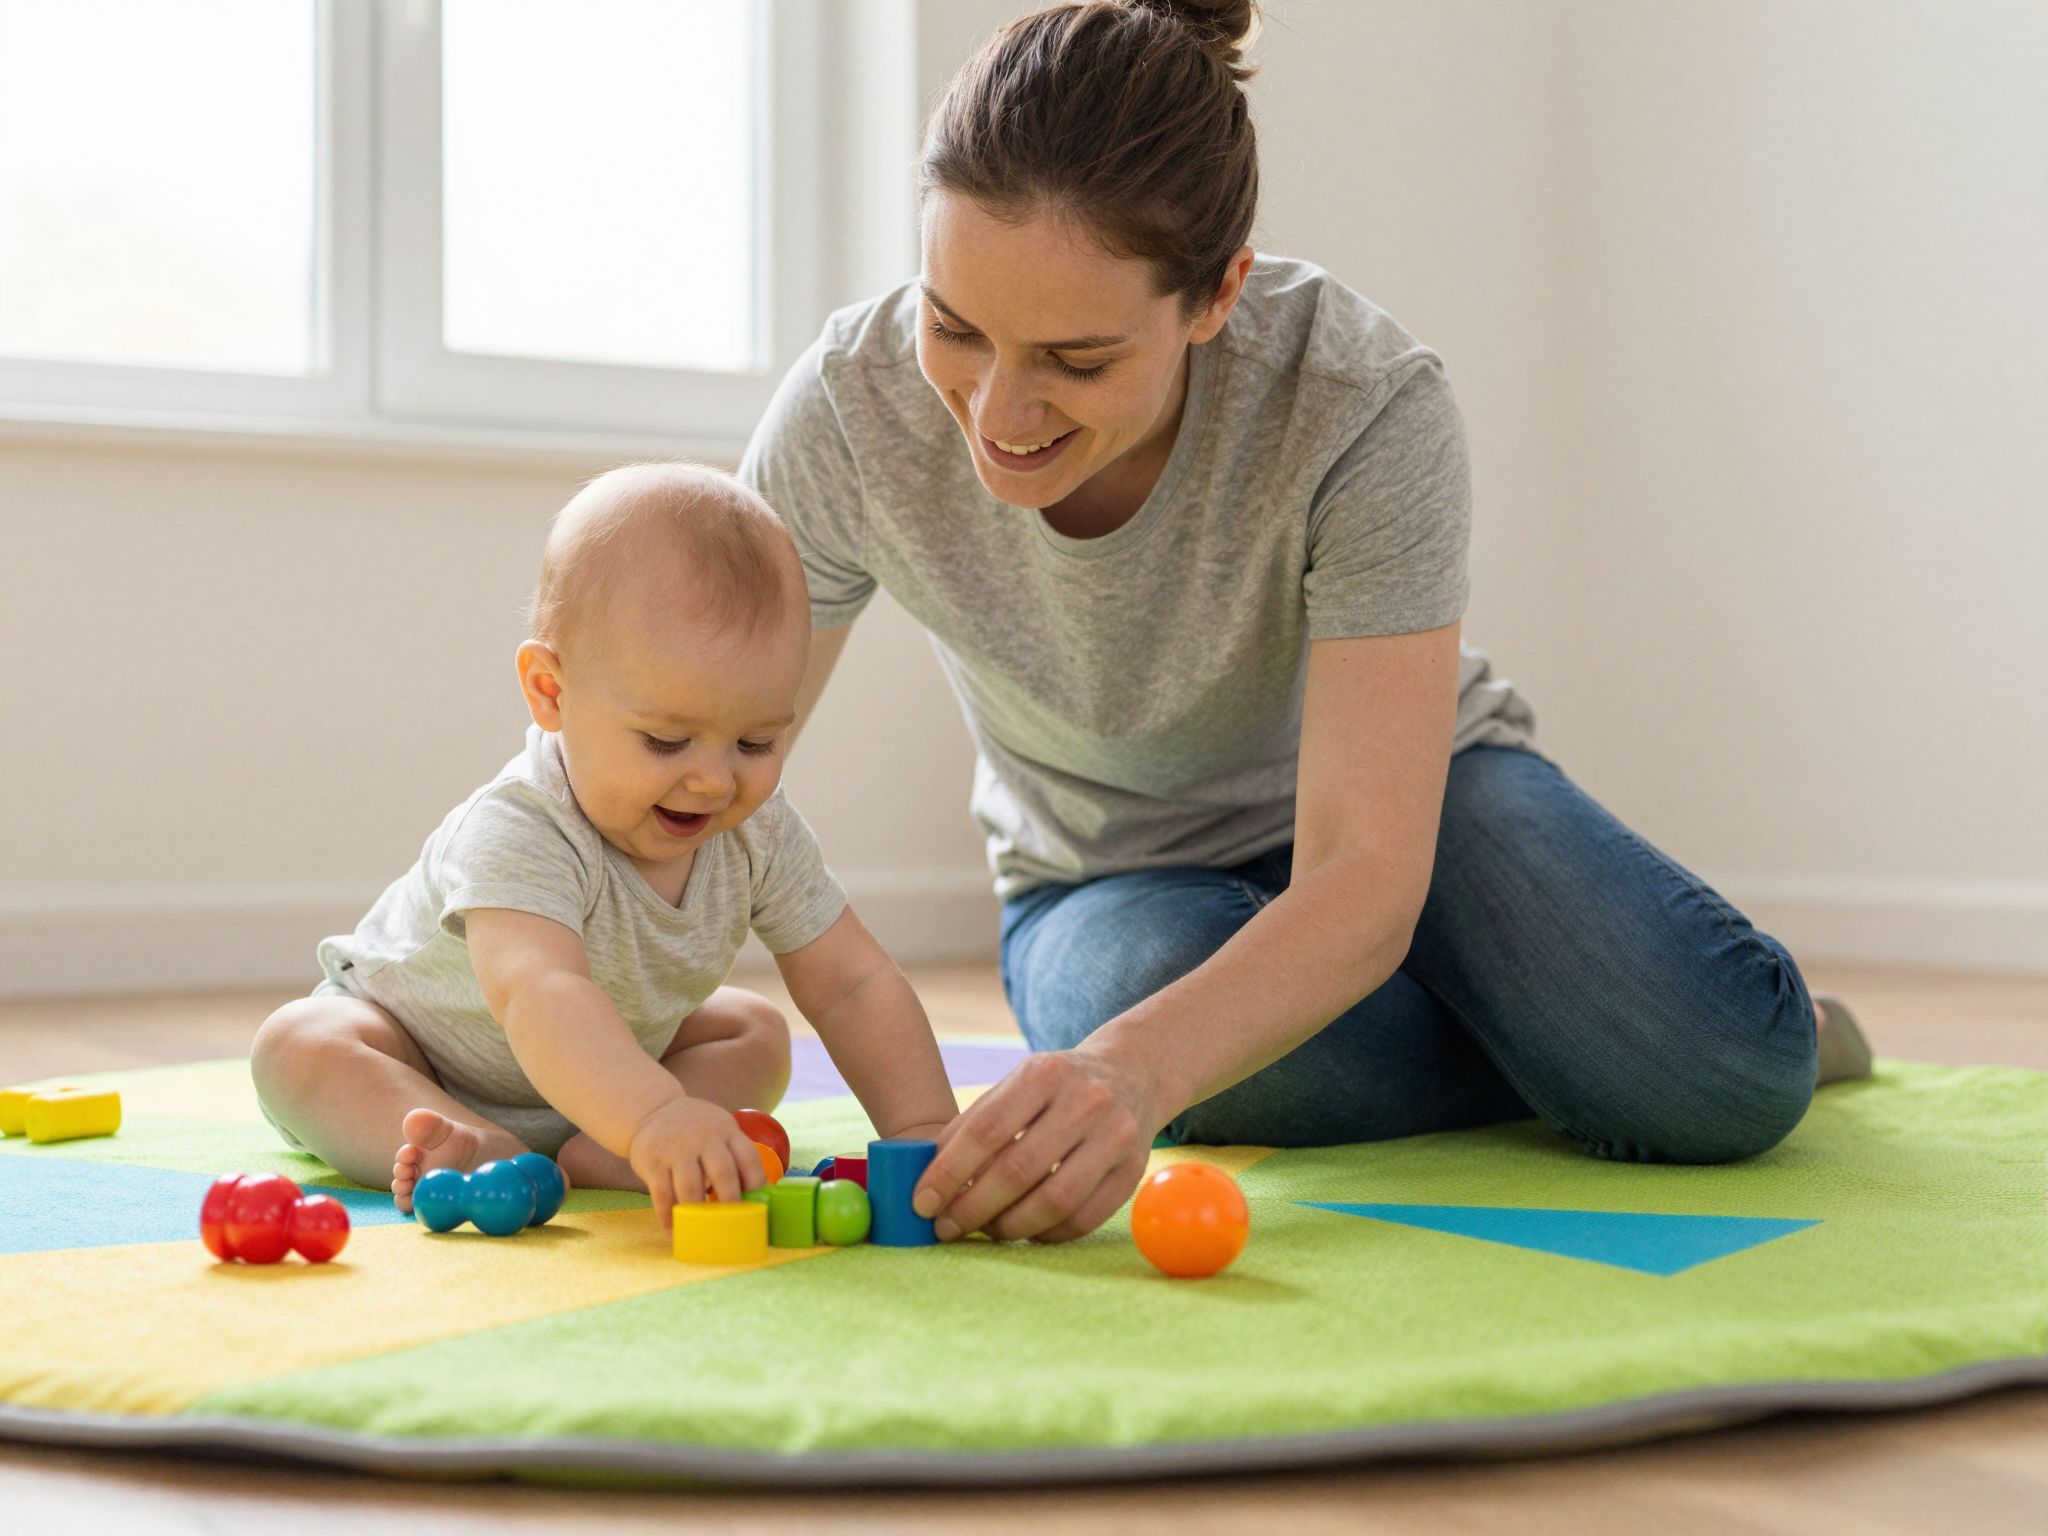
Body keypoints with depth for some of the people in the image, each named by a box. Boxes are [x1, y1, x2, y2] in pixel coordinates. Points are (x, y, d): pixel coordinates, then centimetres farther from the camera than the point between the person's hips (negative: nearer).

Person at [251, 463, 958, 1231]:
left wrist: (922, 1130, -32)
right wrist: (651, 1115, -77)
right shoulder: (516, 835, -42)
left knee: (757, 1034, -6)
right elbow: (537, 993, -60)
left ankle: (590, 1156, -25)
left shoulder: (759, 832, -21)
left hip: (603, 1071, 6)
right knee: (297, 1046, -29)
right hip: (405, 1032, -5)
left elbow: (853, 986, -17)